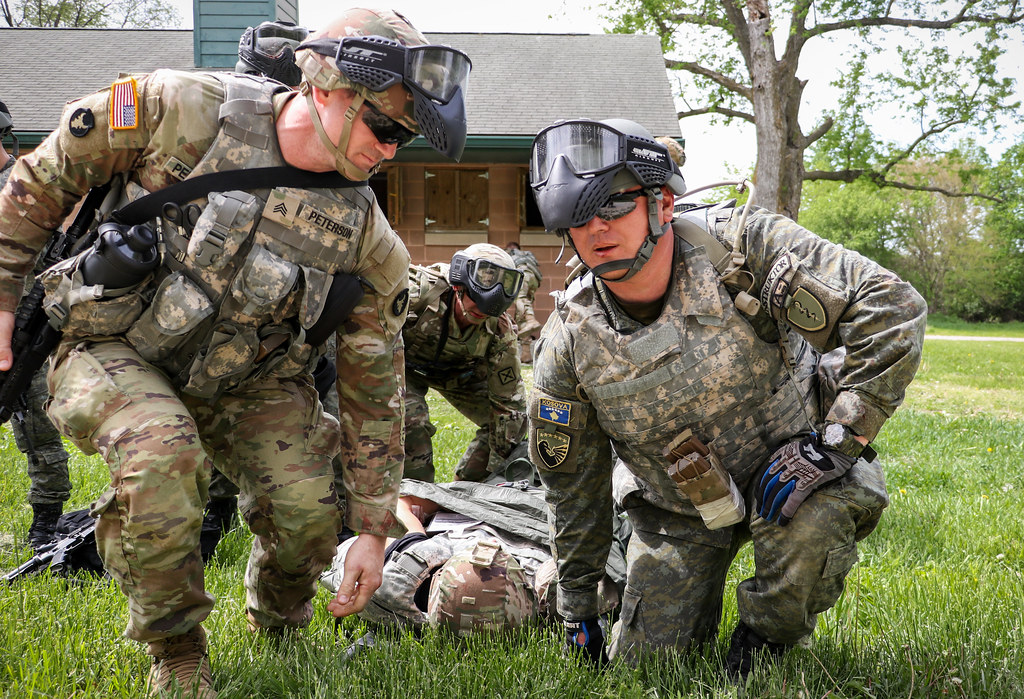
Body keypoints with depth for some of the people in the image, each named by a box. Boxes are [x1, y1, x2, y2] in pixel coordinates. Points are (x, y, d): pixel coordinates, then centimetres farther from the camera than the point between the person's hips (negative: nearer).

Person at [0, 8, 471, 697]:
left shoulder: (368, 244, -13)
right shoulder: (182, 109, -21)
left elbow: (374, 389, -5)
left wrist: (374, 527, -4)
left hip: (244, 381, 3)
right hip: (116, 351, -3)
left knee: (309, 514, -14)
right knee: (163, 456, -33)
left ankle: (277, 628, 23)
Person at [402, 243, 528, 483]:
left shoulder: (500, 331, -29)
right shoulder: (419, 290, -41)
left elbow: (509, 401, -20)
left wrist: (498, 464, -18)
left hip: (459, 371, 3)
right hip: (406, 364, -3)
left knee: (513, 422, -7)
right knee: (411, 420, -29)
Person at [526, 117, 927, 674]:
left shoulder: (740, 246, -25)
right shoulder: (568, 342, -16)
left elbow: (891, 309, -27)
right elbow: (572, 480, -1)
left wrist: (834, 441, -30)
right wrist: (576, 608, 6)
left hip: (787, 464, -2)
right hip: (676, 508, 3)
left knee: (811, 519, -36)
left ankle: (766, 635, -3)